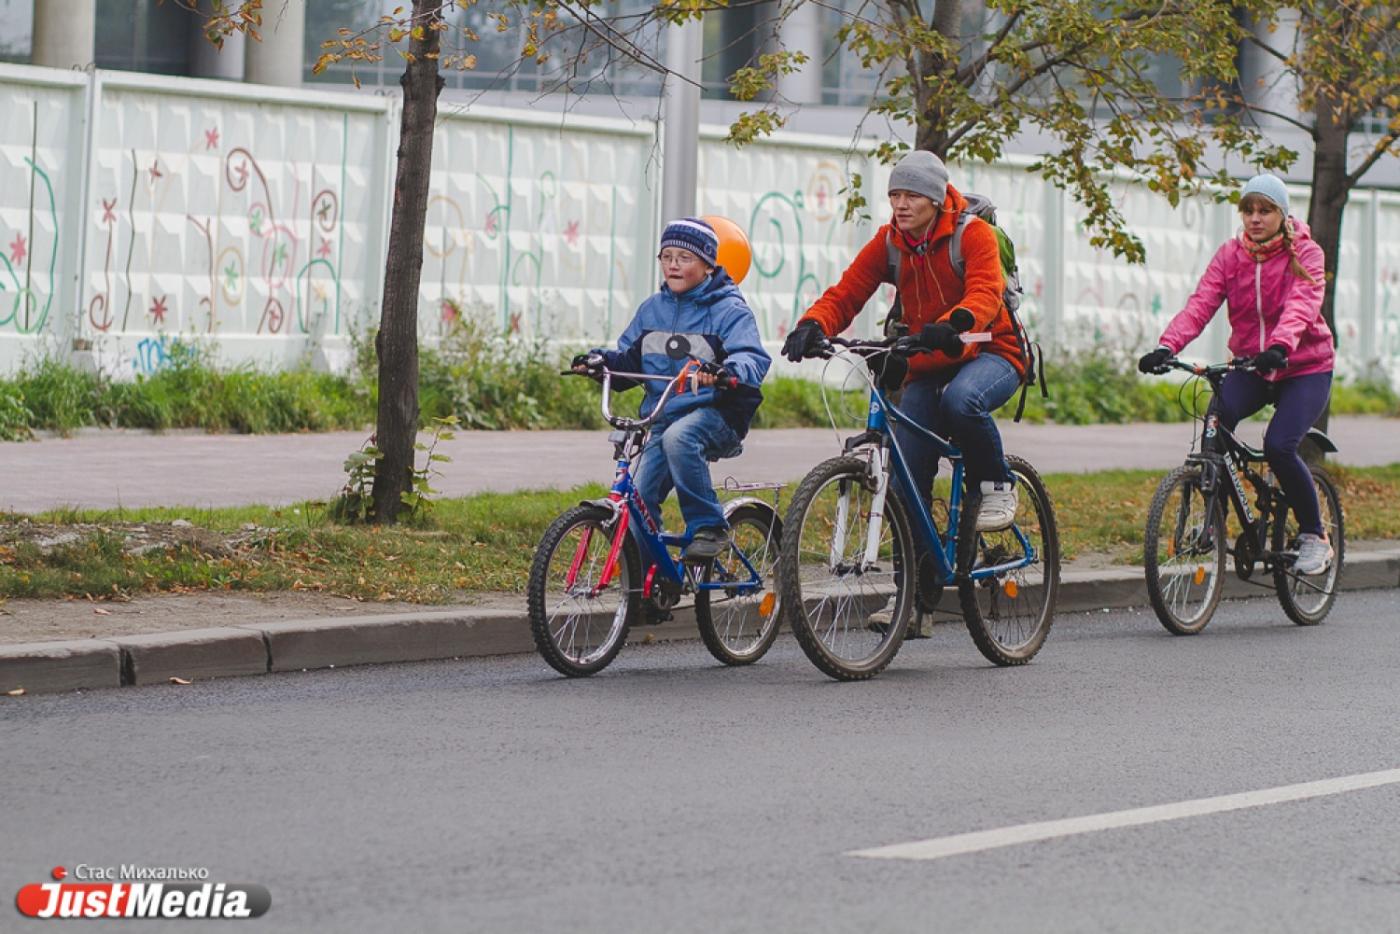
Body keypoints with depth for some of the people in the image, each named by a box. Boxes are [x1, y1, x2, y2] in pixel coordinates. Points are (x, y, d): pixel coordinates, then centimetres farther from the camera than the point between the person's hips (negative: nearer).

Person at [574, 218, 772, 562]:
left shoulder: (729, 310, -4)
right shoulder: (652, 310, 12)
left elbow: (753, 358, -18)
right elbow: (629, 358, 14)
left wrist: (726, 372, -41)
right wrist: (601, 360, -8)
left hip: (714, 414, -5)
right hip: (663, 416, 5)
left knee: (677, 437, -37)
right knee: (638, 498, -9)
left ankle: (709, 527, -25)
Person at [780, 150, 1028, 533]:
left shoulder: (973, 234, -12)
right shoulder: (887, 243, 0)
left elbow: (985, 294, -29)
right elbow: (845, 294, -9)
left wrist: (951, 325, -51)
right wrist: (814, 325, -32)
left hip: (990, 354, -4)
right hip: (927, 368, 4)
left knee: (960, 400, -39)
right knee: (908, 483, -11)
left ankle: (996, 485, -14)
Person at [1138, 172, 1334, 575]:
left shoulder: (1305, 254, -8)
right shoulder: (1230, 255, 1)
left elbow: (1302, 304, -27)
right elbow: (1201, 303, -13)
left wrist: (1280, 346, -48)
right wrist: (1167, 346, -32)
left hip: (1305, 368, -3)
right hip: (1250, 366, 3)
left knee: (1278, 446, -24)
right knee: (1218, 415, -28)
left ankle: (1314, 536, -2)